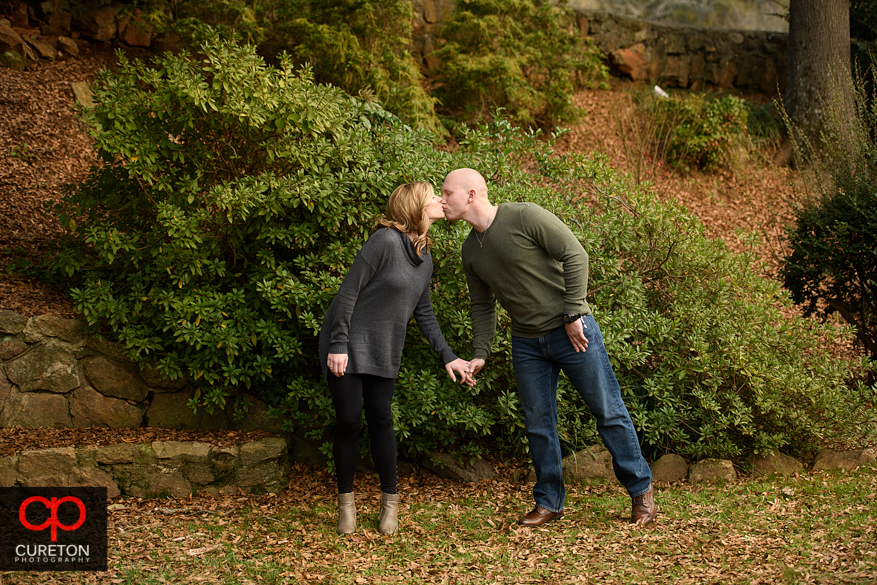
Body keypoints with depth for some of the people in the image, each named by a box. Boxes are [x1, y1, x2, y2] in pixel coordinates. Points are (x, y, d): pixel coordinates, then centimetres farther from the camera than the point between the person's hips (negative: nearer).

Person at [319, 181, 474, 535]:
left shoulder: (425, 259, 8)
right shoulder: (386, 241, -18)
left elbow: (424, 314, 15)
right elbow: (348, 291, -18)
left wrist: (447, 357, 8)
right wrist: (338, 344, -20)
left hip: (383, 353, 6)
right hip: (348, 347, -6)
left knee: (381, 421, 4)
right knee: (349, 421, -4)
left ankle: (390, 501, 14)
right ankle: (346, 501, 11)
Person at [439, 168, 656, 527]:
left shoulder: (526, 218, -15)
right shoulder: (471, 251, 7)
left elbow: (575, 256, -15)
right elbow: (483, 306, 15)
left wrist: (573, 314, -17)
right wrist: (480, 354, 5)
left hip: (571, 332, -6)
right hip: (527, 345, 6)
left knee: (609, 412, 1)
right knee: (538, 423, 7)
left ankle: (641, 490, 14)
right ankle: (549, 502, 19)